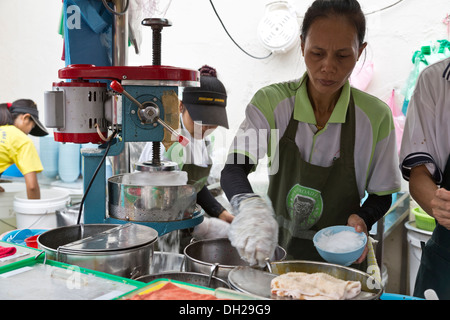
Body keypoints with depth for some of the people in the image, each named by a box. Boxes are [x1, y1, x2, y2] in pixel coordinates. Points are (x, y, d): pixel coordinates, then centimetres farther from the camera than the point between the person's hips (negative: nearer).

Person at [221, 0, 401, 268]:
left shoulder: (376, 116, -8)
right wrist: (249, 205, -39)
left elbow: (382, 196, 3)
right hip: (278, 251, 1)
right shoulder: (271, 102, -8)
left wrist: (362, 219, -18)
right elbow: (233, 169, -19)